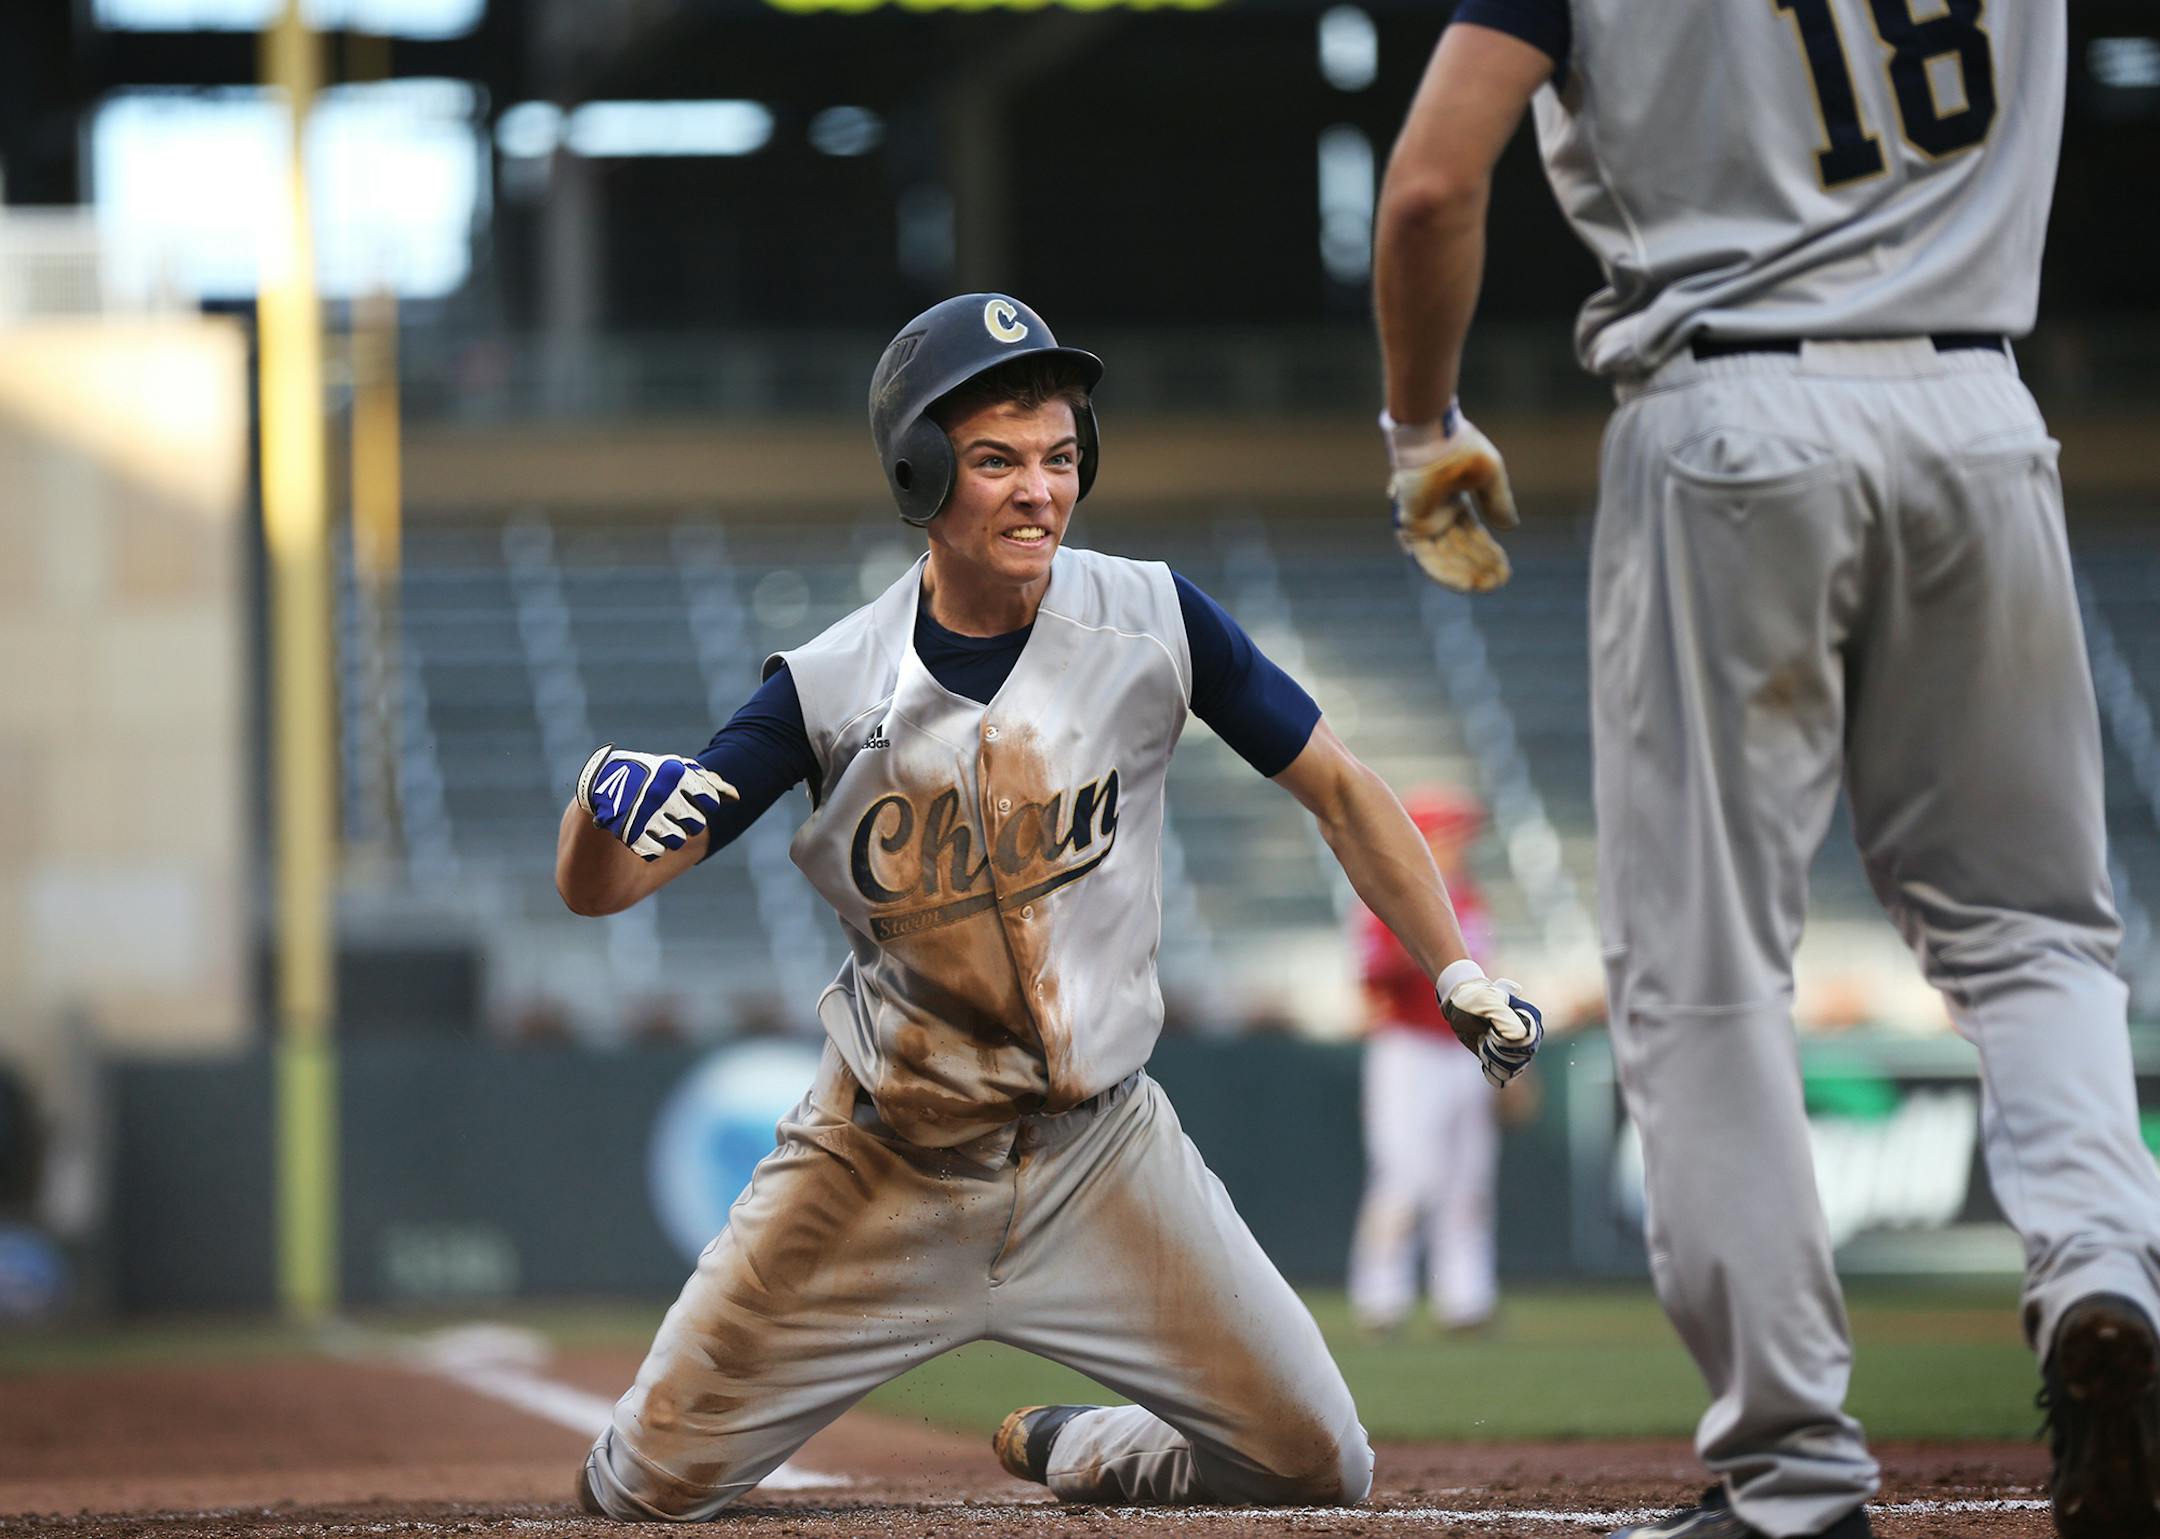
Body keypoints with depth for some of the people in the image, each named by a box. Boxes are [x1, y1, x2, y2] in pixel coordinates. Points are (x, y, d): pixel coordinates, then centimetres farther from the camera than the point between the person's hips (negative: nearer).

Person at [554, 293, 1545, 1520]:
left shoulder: (1150, 623, -8)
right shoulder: (832, 688, -11)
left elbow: (1336, 786, 3)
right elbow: (594, 890, -11)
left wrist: (1462, 978, -4)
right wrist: (605, 797, -34)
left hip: (1099, 1153, 1)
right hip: (884, 1165, -1)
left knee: (1321, 1469, -5)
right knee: (653, 1485, -5)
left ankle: (1076, 1454, 25)